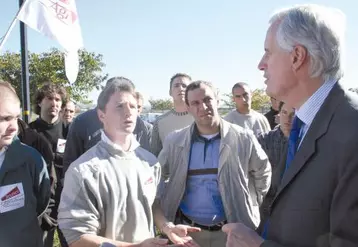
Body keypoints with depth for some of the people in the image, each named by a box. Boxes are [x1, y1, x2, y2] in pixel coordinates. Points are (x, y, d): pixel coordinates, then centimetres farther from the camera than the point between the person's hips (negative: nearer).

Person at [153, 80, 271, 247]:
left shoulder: (243, 139, -8)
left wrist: (249, 206, 6)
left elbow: (263, 173, 7)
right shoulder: (174, 142, -5)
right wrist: (165, 225, -5)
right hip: (187, 231, 1)